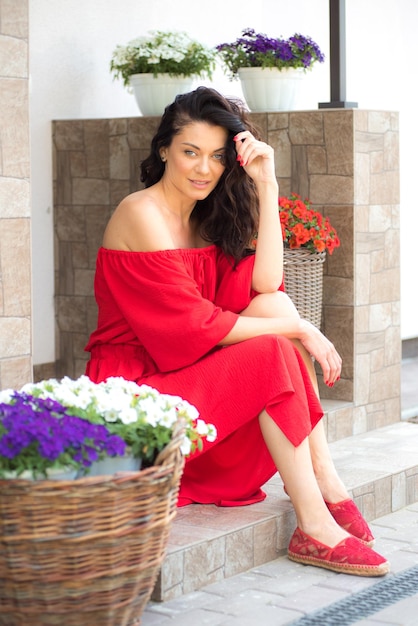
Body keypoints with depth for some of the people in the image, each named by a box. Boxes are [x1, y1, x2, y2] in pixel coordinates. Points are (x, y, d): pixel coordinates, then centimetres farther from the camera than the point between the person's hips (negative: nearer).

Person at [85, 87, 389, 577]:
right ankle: (313, 527, -24)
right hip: (135, 385, -8)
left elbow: (265, 284, -6)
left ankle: (325, 480, -18)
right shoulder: (142, 215, -13)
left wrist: (266, 185, -8)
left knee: (272, 303, -12)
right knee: (273, 353, -23)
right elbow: (197, 325, -19)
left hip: (188, 373, 8)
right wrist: (296, 328, -16)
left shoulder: (202, 219, 12)